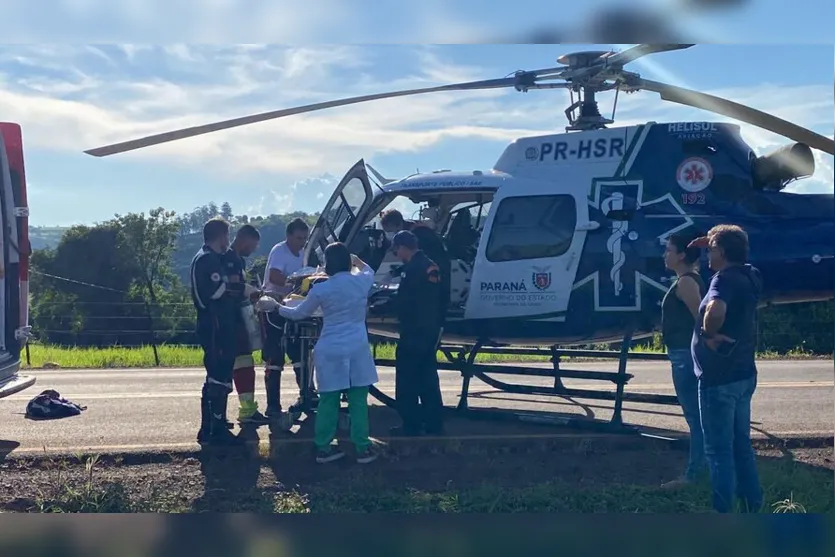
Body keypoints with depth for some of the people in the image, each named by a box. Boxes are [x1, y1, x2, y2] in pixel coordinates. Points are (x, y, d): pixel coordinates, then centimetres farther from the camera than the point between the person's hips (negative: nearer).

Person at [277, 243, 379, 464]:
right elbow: (369, 271, 27)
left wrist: (279, 308, 28)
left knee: (328, 401, 8)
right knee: (358, 401, 5)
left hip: (330, 351, -1)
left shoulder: (321, 289, -5)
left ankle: (323, 448, 15)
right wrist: (357, 261, 47)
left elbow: (299, 313, 10)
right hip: (357, 349, 1)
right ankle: (363, 448, 9)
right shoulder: (362, 281, 0)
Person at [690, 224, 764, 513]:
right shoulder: (747, 277, 7)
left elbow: (716, 309, -42)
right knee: (741, 443, 19)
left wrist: (709, 334, -22)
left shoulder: (725, 278, -20)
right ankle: (752, 505, 27)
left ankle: (722, 512, 8)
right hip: (743, 374, 9)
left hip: (720, 377, -9)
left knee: (718, 448, 1)